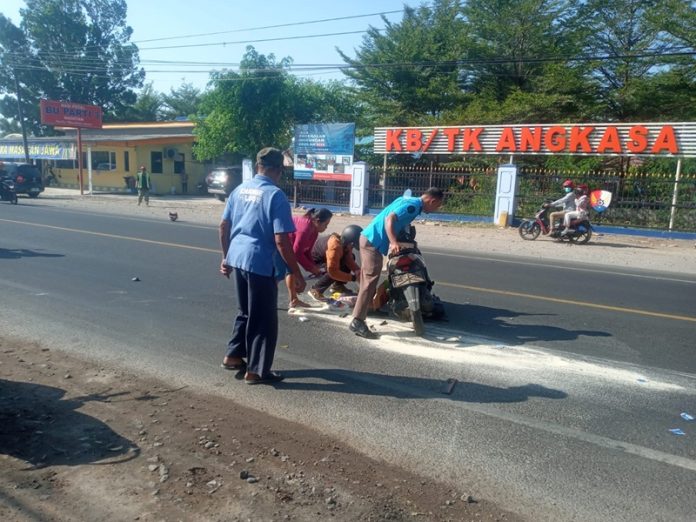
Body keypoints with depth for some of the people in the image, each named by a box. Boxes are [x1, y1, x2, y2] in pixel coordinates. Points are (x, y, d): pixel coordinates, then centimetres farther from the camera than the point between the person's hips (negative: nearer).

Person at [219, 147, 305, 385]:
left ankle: (233, 356, 34)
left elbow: (224, 226, 13)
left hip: (237, 258, 8)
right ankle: (256, 371, 13)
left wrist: (226, 257, 25)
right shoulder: (276, 196, -13)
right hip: (260, 262, -8)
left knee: (246, 312, 25)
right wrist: (297, 273, -12)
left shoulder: (240, 189, 8)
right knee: (264, 319, 6)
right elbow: (281, 240, -18)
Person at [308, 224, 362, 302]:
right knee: (339, 268, -28)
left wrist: (357, 270, -24)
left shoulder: (345, 242, -14)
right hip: (313, 260, -9)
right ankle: (316, 290, -16)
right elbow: (333, 271, -39)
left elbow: (349, 259, -4)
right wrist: (353, 277, -34)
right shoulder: (335, 247, -40)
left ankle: (338, 285, 14)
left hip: (322, 255, 10)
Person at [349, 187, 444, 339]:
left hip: (369, 238, 10)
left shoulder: (409, 200, 16)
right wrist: (393, 242, -38)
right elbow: (389, 218, -26)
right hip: (373, 241, -10)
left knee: (369, 280, 21)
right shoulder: (414, 205, -13)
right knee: (370, 282, -11)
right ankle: (357, 322, -11)